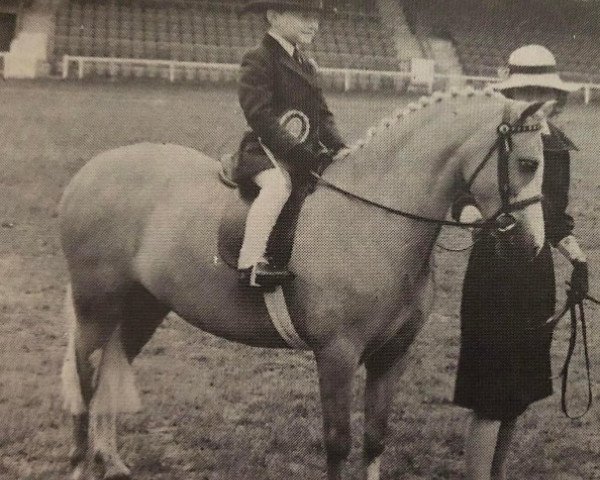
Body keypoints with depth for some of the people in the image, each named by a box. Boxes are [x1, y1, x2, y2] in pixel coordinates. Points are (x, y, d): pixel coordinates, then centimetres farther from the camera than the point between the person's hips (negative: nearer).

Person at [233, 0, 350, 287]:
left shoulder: (306, 65, 19)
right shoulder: (258, 60, -8)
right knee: (278, 185, -36)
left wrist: (337, 146, 1)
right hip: (269, 149, -8)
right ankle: (250, 264, -37)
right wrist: (299, 152, -24)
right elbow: (260, 115, -18)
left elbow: (322, 113, 20)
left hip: (309, 152, 9)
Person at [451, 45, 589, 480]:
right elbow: (464, 201, -20)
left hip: (538, 273, 7)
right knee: (492, 396, -5)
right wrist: (474, 214, -41)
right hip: (496, 271, -7)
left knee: (521, 393, 16)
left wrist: (579, 259, 5)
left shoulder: (557, 146, 8)